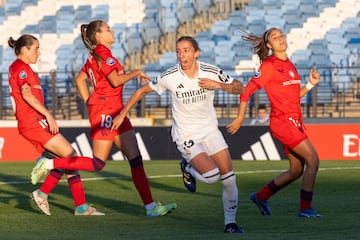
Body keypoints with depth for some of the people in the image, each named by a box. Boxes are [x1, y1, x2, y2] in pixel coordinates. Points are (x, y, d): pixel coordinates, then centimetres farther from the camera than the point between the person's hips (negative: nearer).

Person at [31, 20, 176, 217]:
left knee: (136, 159, 3)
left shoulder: (95, 56, 17)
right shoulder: (102, 54, -12)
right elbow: (115, 80, -22)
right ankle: (49, 164, 0)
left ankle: (150, 206, 1)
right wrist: (136, 72, -8)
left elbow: (79, 79, 24)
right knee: (98, 164, -8)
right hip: (105, 111, -10)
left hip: (115, 112, 10)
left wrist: (89, 103, 20)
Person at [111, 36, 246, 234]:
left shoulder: (211, 72, -10)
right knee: (211, 175, -21)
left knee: (229, 178, -4)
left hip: (209, 130, 3)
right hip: (185, 134, -3)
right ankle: (188, 169, 13)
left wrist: (219, 85, -18)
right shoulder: (169, 77, -15)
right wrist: (122, 114, 3)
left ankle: (230, 222, 14)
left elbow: (239, 88, 1)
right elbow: (143, 91, 1)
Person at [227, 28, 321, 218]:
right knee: (313, 159, -16)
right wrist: (240, 119, -7)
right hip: (282, 121, -8)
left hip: (295, 121, 8)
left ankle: (260, 197, 29)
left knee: (296, 170, 11)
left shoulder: (289, 65, 15)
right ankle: (305, 208, -10)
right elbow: (246, 91, -8)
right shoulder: (269, 65, -9)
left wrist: (310, 84, 6)